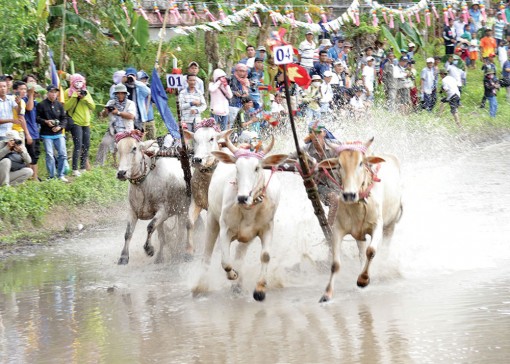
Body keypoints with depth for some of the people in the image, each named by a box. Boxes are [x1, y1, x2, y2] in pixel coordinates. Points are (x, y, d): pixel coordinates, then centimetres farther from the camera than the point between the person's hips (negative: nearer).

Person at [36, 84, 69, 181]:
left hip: (58, 134, 3)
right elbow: (37, 118, -3)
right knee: (49, 155, -3)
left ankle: (60, 175, 10)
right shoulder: (41, 105, -4)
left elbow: (64, 118, 9)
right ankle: (51, 176, 5)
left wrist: (60, 126, -9)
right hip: (47, 135, -3)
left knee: (63, 154, -2)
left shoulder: (59, 105, 7)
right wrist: (46, 122, -18)